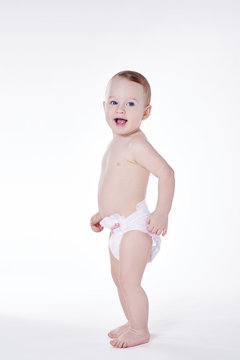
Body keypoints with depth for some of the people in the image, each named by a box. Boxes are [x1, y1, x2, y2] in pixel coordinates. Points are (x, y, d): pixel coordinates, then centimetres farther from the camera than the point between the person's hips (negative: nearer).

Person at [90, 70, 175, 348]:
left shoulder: (136, 144, -18)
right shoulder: (116, 144, 12)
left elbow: (167, 173, -24)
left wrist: (162, 213, -26)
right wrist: (103, 213, 25)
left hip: (134, 225, -10)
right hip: (119, 226, 10)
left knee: (129, 279, -6)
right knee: (118, 277, 19)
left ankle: (140, 331, 10)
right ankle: (133, 323, 33)